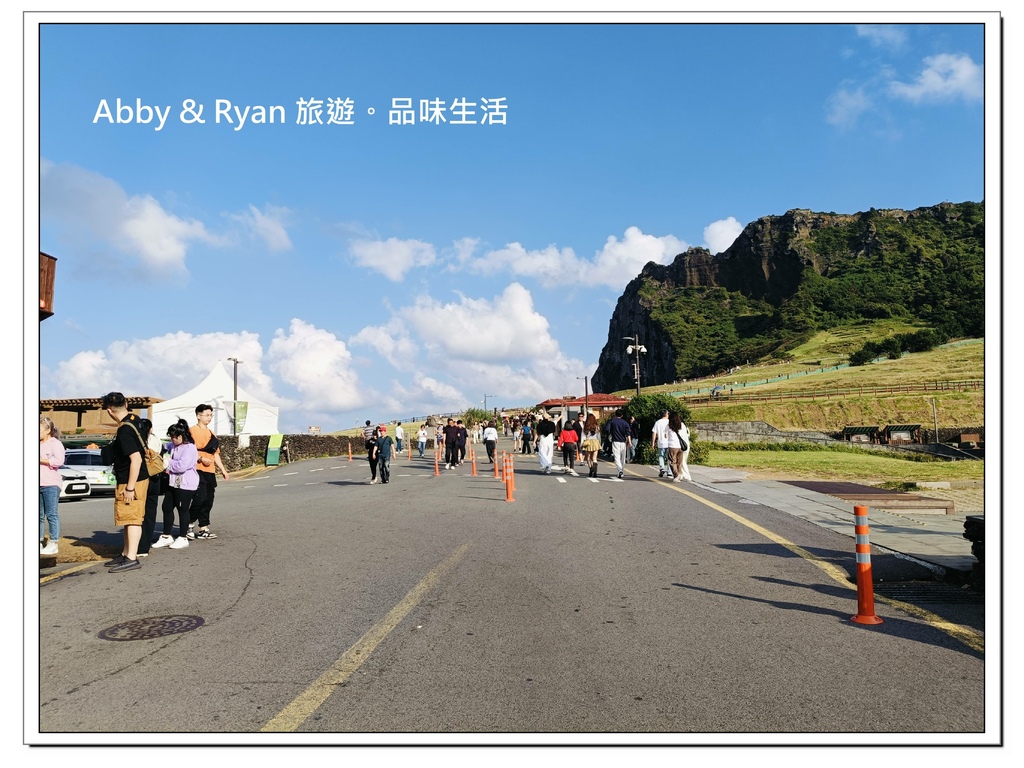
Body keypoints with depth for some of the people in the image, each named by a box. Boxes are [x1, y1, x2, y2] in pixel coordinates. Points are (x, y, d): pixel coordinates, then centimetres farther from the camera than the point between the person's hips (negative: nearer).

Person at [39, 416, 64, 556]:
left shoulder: (55, 443, -3)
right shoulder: (39, 444, 18)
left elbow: (59, 460, -16)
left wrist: (41, 460, -13)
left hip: (51, 485, -7)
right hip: (38, 484, 7)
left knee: (51, 514, -4)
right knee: (39, 515, 10)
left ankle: (53, 544, -1)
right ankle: (39, 542, 16)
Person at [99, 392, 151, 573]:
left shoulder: (124, 431, -23)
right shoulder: (133, 419, 5)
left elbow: (136, 459, -28)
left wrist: (130, 487, -24)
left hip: (131, 482, -10)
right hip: (127, 482, 10)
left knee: (131, 519, -5)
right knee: (127, 519, 16)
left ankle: (132, 558, -1)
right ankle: (125, 554, 26)